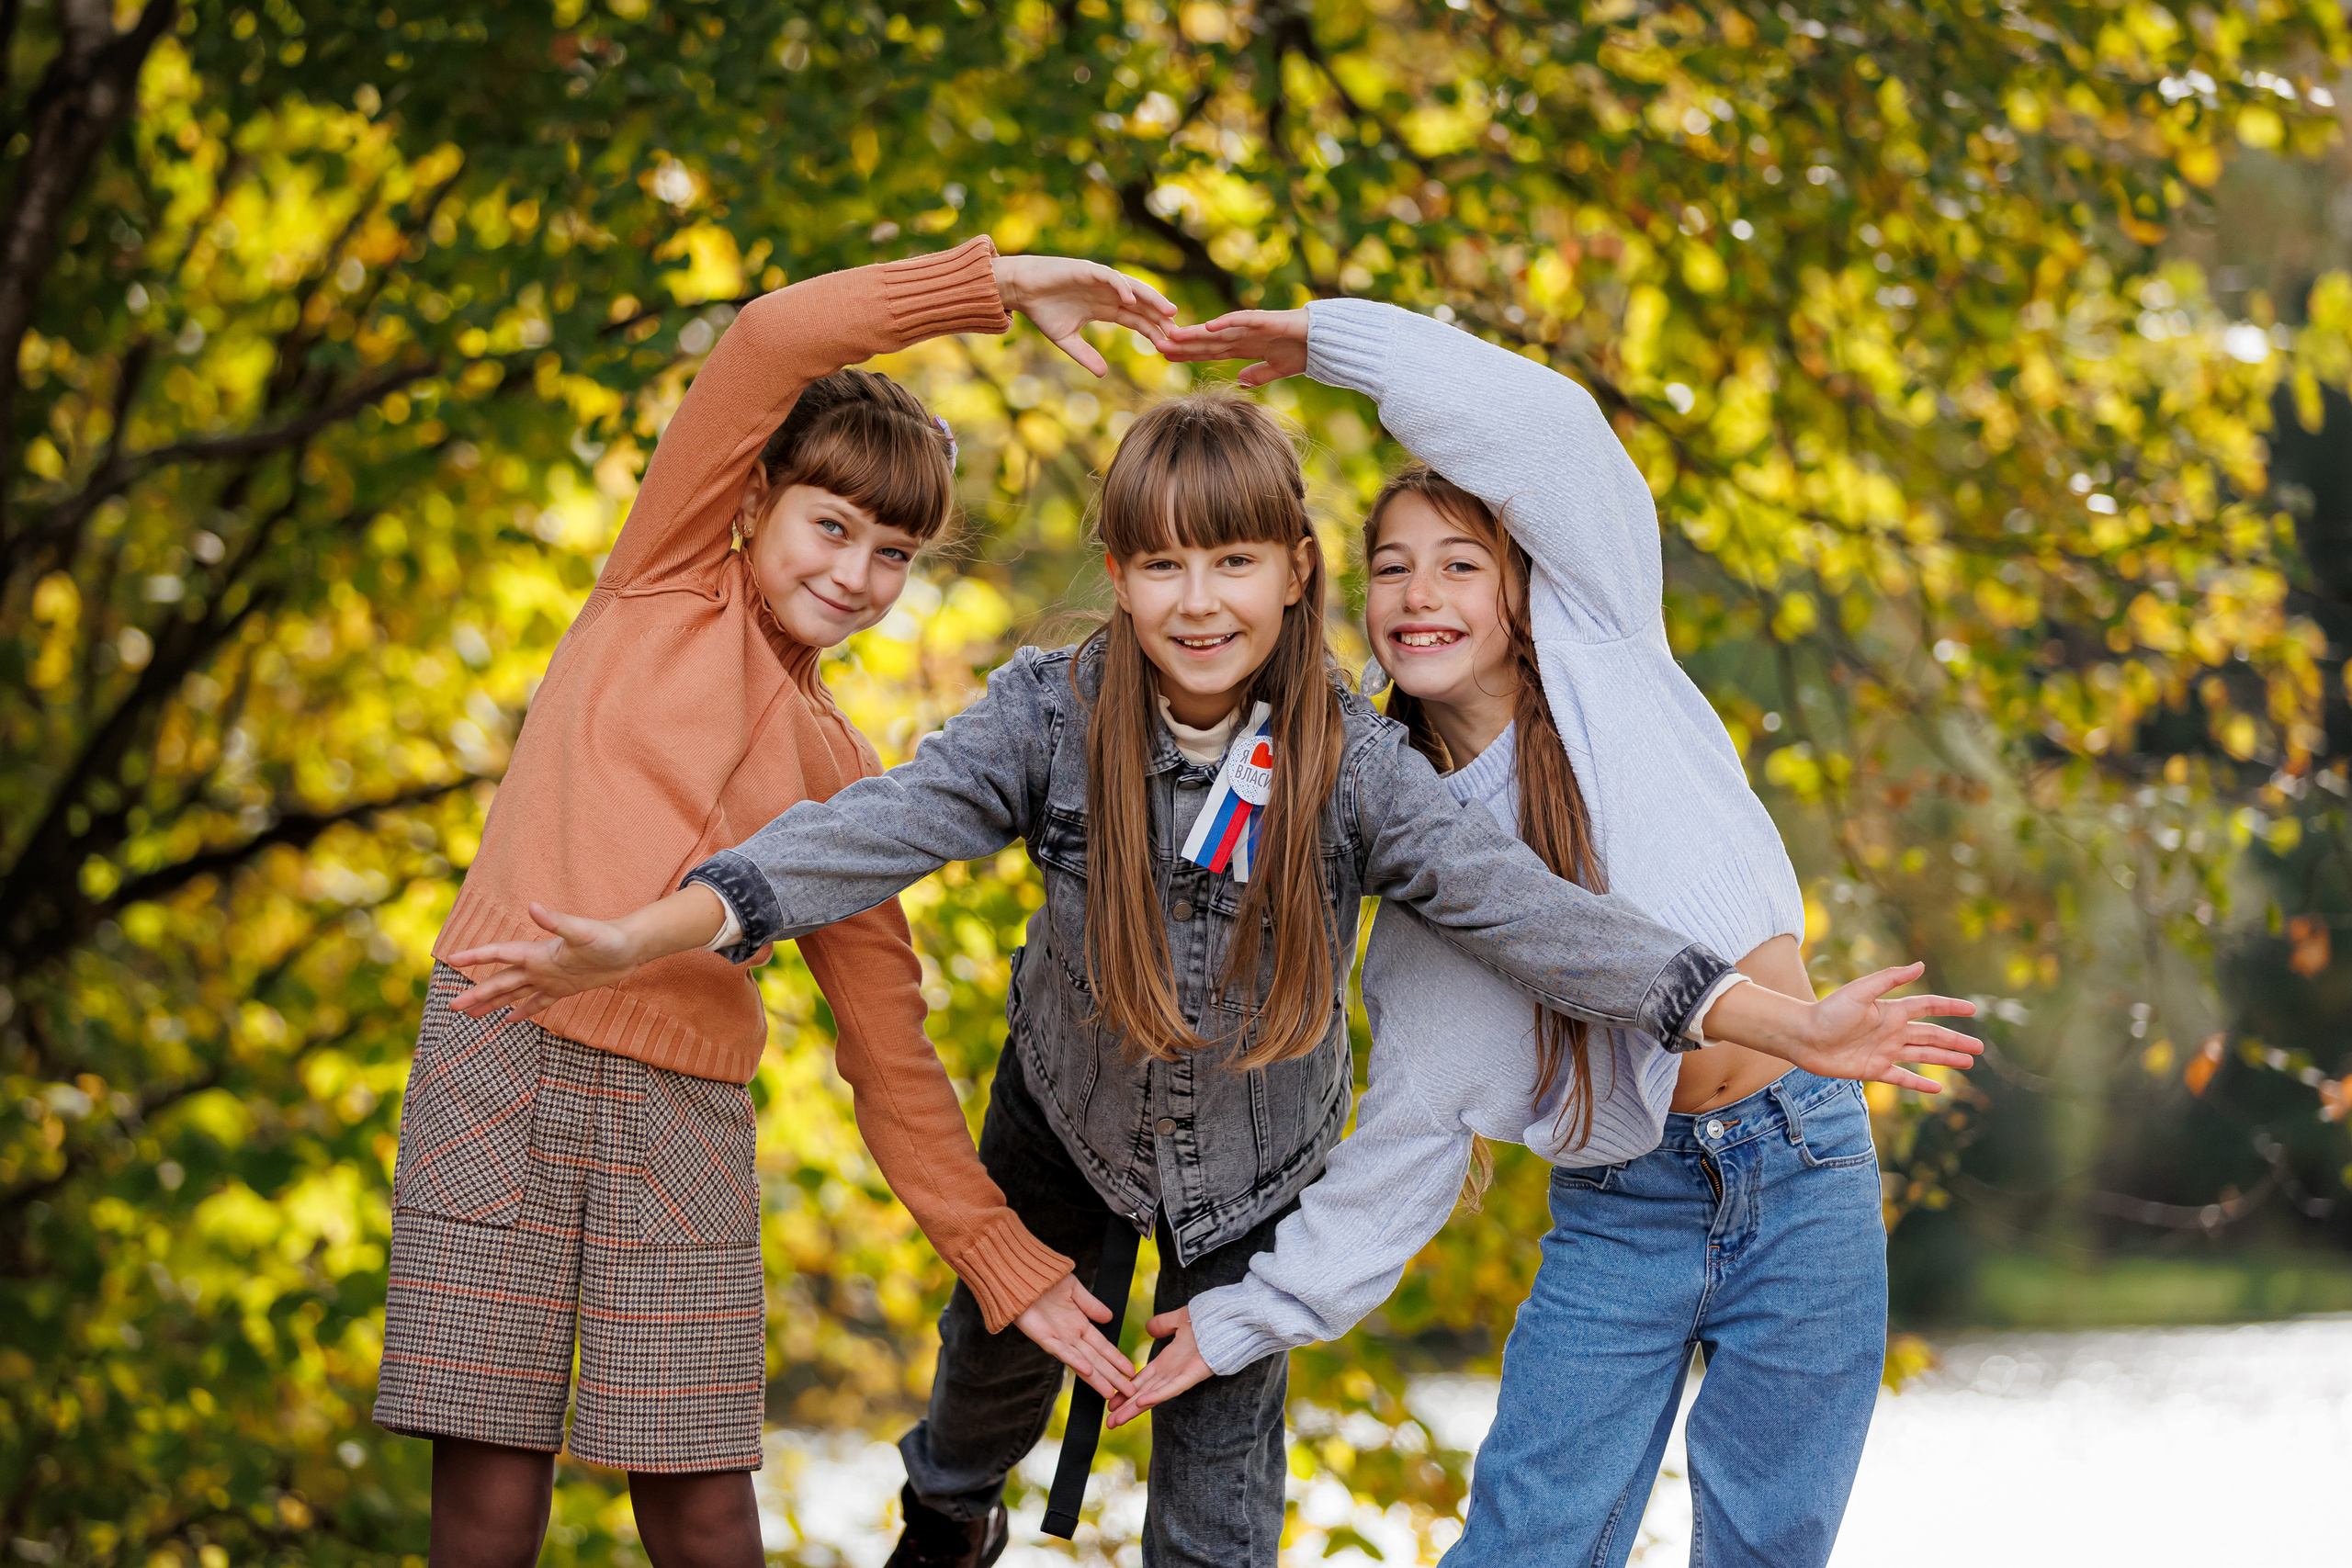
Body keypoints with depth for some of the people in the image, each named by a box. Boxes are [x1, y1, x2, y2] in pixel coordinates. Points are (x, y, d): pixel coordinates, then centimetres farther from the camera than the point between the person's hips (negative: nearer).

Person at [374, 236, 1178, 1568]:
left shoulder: (841, 775, 17)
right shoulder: (669, 581, 9)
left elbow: (890, 1046, 17)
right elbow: (768, 346, -5)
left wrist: (1011, 1267, 11)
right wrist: (995, 283, -5)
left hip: (687, 1110, 3)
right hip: (506, 1059, -3)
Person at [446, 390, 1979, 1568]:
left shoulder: (1353, 764, -27)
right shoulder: (1055, 715, -27)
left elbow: (1526, 910, -33)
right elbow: (874, 830, -35)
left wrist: (1789, 1028, -43)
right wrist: (640, 942, -50)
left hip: (1260, 1146, -1)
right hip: (1072, 1103, 2)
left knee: (1222, 1433, 1)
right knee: (1002, 1338, 25)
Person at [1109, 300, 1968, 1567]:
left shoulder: (1598, 647, 2)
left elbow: (1540, 428, -12)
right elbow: (1407, 1134, 10)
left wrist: (1331, 341, -2)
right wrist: (1247, 1319, 8)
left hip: (1803, 1181, -2)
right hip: (1618, 1215, 2)